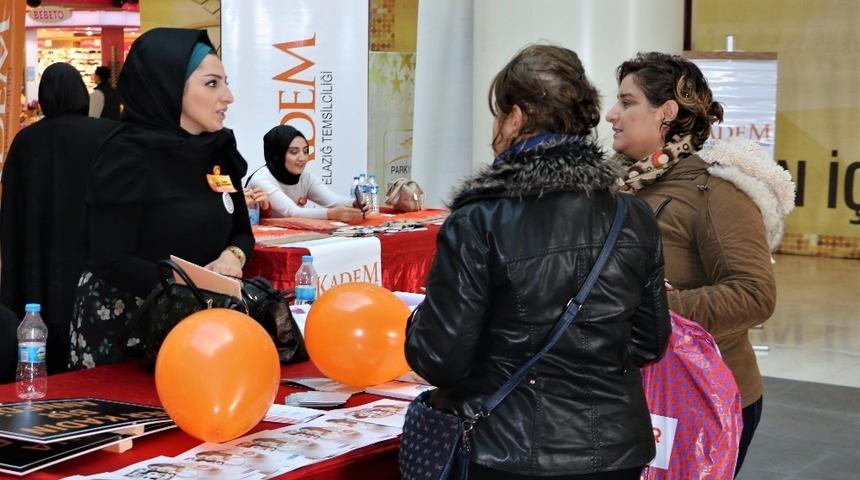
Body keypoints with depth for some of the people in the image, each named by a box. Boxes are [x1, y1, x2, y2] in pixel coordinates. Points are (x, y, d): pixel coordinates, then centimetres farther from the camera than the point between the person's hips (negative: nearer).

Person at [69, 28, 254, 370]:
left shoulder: (218, 150, 3)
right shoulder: (127, 155, -16)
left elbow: (241, 233, 9)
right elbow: (112, 261, -20)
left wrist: (232, 257, -12)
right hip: (121, 320, -6)